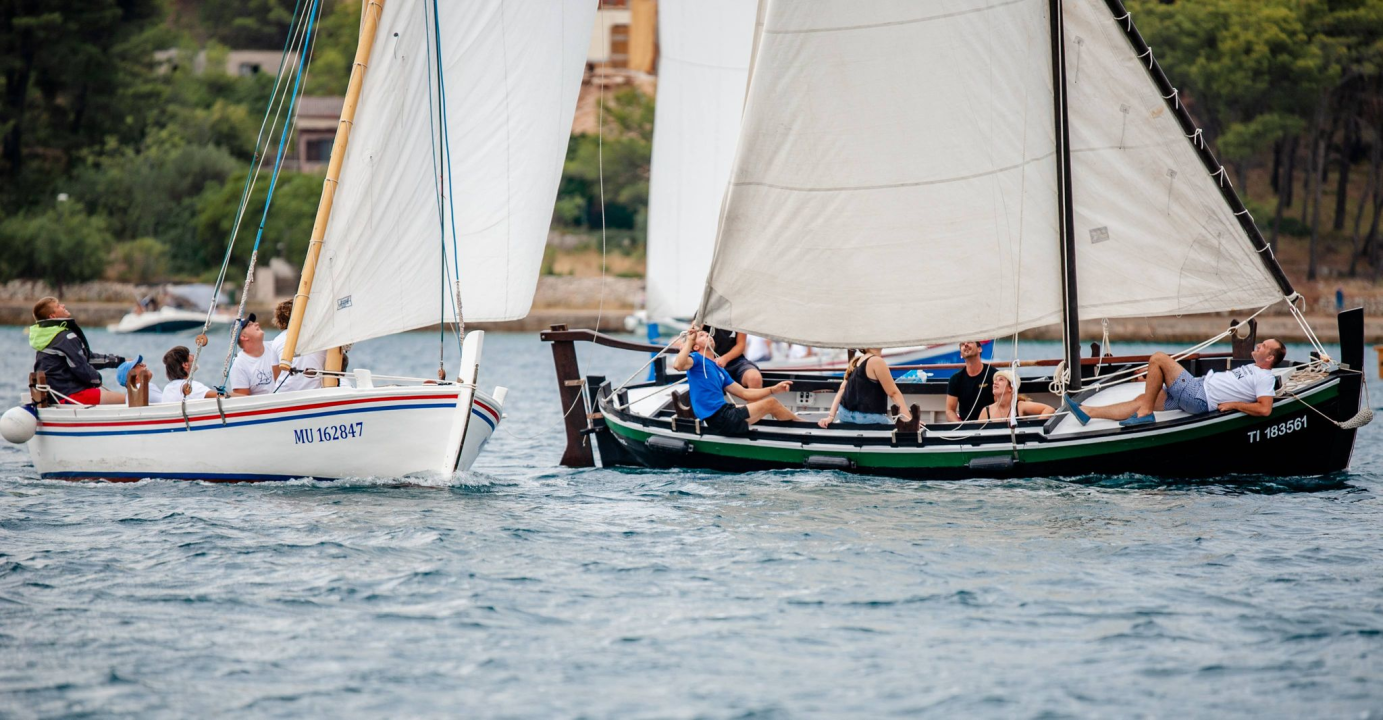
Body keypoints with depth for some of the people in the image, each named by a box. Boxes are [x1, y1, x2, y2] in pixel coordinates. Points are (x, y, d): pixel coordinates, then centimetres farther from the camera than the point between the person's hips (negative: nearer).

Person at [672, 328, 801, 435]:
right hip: (719, 419, -9)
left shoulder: (719, 369, 21)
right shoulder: (696, 358, -3)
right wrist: (689, 341, -15)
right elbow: (678, 365, -27)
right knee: (770, 403, -1)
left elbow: (744, 393, 23)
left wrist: (773, 390, 16)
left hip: (725, 412, 9)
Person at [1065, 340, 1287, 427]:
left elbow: (1265, 409, -23)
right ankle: (1087, 412, 5)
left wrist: (1233, 404, -16)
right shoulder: (1252, 369, 20)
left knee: (1159, 358, -13)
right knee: (1142, 399, 6)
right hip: (1199, 387, 9)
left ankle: (1145, 413, -9)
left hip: (1200, 398, -9)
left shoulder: (1265, 379, -9)